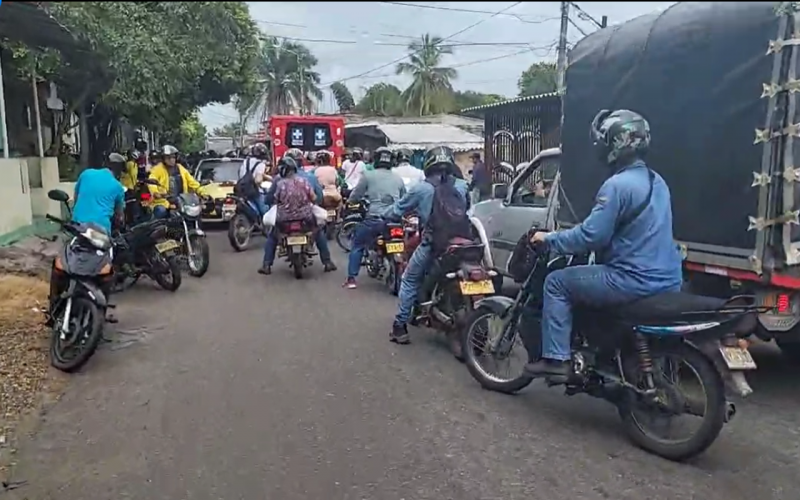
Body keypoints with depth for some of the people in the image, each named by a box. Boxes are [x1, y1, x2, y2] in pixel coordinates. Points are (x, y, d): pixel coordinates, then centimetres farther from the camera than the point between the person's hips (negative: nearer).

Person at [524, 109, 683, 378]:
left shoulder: (617, 184, -17)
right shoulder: (655, 180, 13)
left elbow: (590, 236, -19)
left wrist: (548, 239, -5)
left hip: (635, 281, -9)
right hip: (666, 280, 10)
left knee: (557, 283, 1)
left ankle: (556, 359, 3)